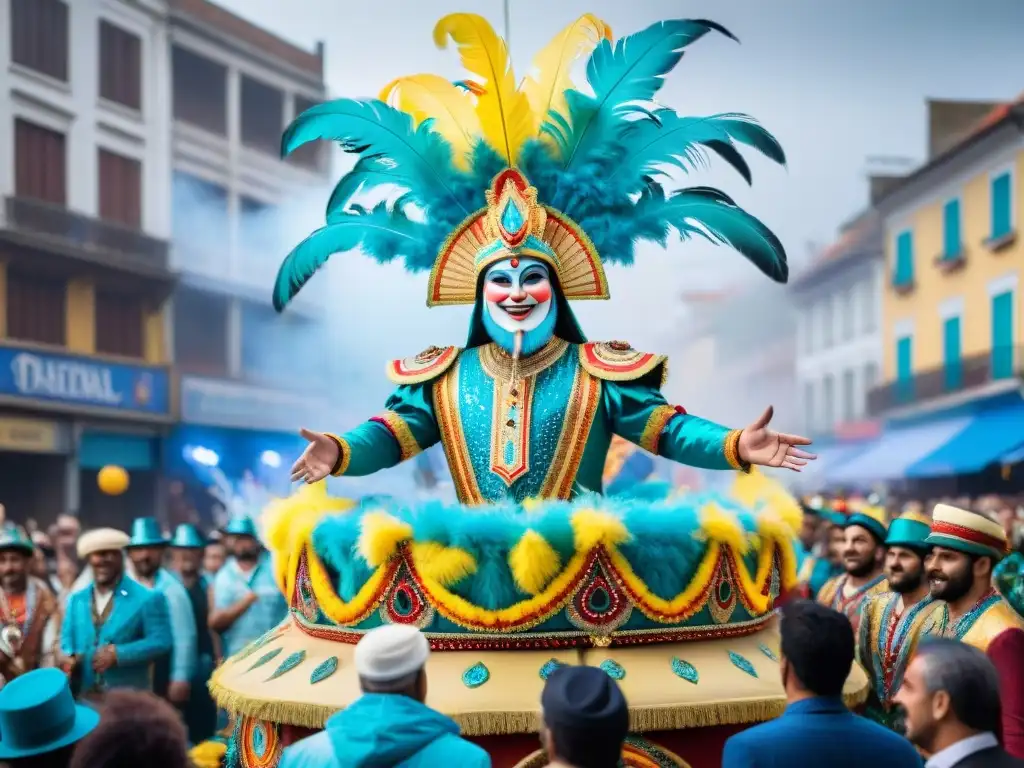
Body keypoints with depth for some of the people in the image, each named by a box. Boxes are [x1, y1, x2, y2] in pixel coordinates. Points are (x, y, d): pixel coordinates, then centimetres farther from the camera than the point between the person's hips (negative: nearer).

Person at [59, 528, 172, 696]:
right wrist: (69, 657, -7)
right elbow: (67, 637, 16)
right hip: (84, 697, 4)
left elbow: (160, 641, -9)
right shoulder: (76, 600, 16)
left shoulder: (146, 599, -1)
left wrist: (117, 654, -18)